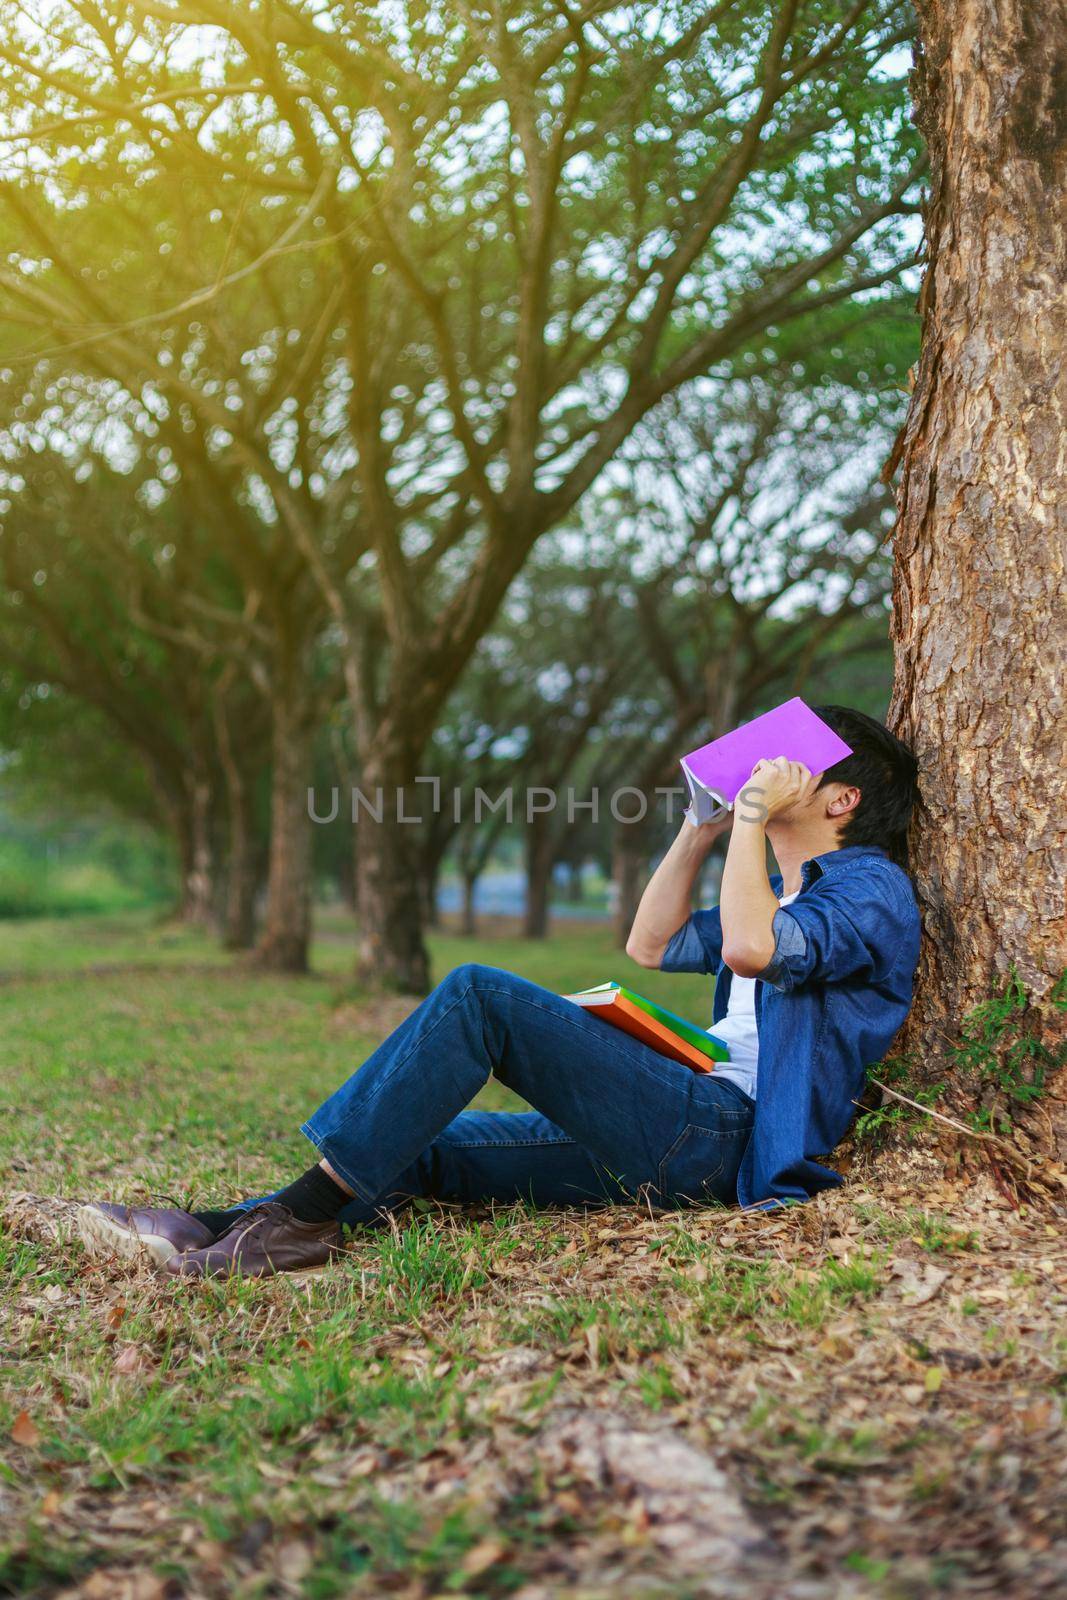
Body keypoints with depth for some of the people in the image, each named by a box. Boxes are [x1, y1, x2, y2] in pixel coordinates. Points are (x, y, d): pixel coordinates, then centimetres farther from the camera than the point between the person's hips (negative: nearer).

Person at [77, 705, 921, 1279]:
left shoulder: (871, 887, -1)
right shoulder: (789, 892, 29)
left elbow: (750, 947, -21)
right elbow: (652, 945, 31)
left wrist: (754, 816, -10)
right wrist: (705, 826, 25)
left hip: (721, 1134, -10)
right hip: (679, 1137, 10)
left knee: (478, 994, -21)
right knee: (428, 1147, 0)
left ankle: (307, 1212, -21)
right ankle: (217, 1232, -10)